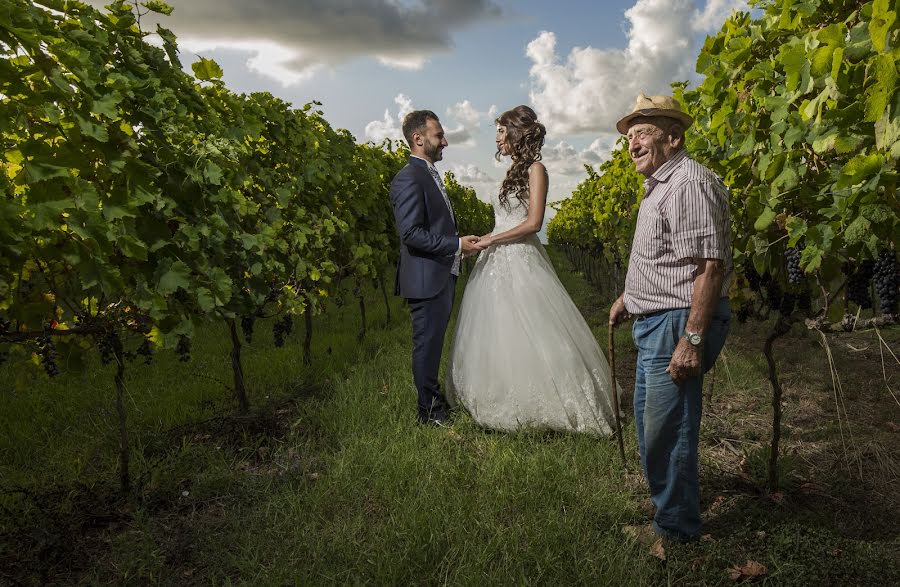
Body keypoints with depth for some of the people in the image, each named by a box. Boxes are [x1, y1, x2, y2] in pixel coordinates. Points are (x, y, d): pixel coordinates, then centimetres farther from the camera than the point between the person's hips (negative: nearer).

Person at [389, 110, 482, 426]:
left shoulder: (430, 174, 16)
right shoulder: (408, 178, -16)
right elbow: (411, 234, -24)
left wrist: (459, 243, 16)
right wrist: (457, 244, -20)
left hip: (443, 276, 10)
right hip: (426, 278, -10)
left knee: (435, 341, 18)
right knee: (427, 343, 2)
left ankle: (436, 399, 32)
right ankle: (430, 411, 15)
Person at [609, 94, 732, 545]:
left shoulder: (689, 183, -18)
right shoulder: (660, 186, 16)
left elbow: (709, 265, -25)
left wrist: (692, 339, -28)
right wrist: (629, 296, 31)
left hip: (678, 323, -11)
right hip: (654, 322, 11)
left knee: (667, 425, 0)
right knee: (648, 413, 23)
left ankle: (675, 526, 18)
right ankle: (660, 480, 46)